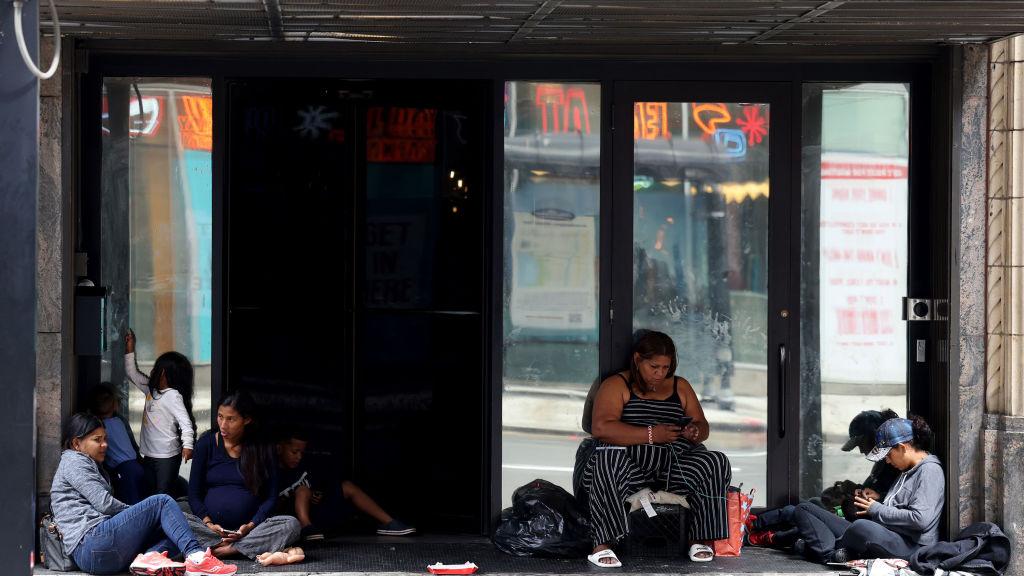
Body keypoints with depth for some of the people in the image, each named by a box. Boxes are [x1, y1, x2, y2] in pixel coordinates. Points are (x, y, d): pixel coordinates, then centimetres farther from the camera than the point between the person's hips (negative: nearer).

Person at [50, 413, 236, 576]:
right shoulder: (73, 461, 4)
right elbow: (105, 504, -8)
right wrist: (138, 513, 6)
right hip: (91, 545, -10)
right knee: (162, 502, -12)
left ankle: (149, 557, -27)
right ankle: (195, 556, -31)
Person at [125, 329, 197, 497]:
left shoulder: (174, 396, -15)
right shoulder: (151, 389, 10)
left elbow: (185, 421, -23)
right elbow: (132, 374, 22)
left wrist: (187, 445, -34)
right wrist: (129, 350, 16)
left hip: (167, 456, -8)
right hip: (149, 454, 8)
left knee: (164, 495, -8)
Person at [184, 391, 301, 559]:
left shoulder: (262, 449, 6)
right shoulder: (206, 443, 7)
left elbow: (270, 497, 4)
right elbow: (194, 493, 6)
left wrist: (251, 525, -14)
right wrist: (208, 524, -12)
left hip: (248, 527, 0)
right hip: (211, 526, 0)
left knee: (291, 525, -27)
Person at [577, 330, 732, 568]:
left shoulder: (680, 387, 21)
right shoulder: (617, 385, 5)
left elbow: (703, 427, 21)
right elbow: (601, 428, -11)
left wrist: (695, 431, -7)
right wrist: (651, 435, -18)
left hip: (674, 463, 4)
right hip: (630, 461, -4)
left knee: (716, 463, -23)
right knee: (606, 463, -38)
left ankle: (702, 539, -15)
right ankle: (602, 545, -35)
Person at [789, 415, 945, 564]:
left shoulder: (930, 471, -6)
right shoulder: (907, 470, 24)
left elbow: (921, 519, -17)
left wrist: (877, 509, -8)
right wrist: (876, 500, 11)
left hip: (911, 545, -10)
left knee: (862, 527, -45)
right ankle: (832, 555, -23)